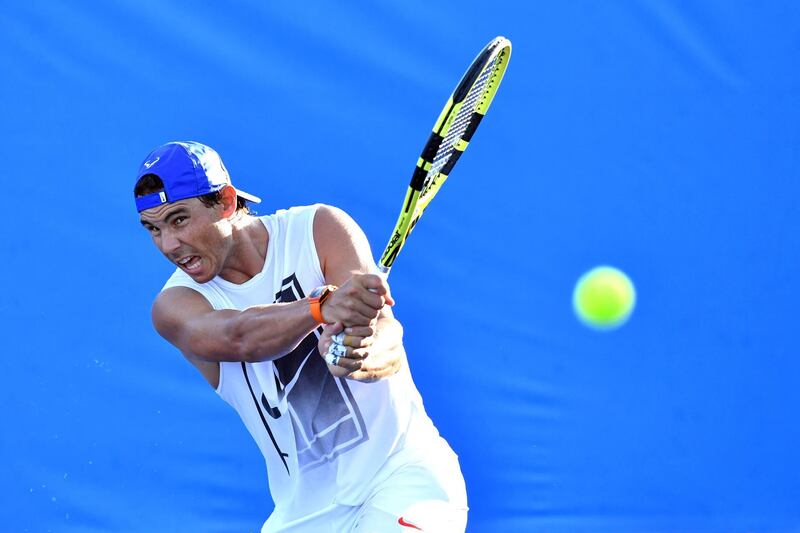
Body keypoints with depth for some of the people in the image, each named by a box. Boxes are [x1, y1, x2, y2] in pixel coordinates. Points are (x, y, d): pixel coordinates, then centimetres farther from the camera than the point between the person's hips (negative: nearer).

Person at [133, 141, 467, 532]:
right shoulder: (175, 304, -4)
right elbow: (237, 337, -27)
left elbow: (390, 346, -18)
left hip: (402, 471, -3)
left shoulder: (319, 229, -6)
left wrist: (361, 359, -42)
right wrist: (323, 306, -46)